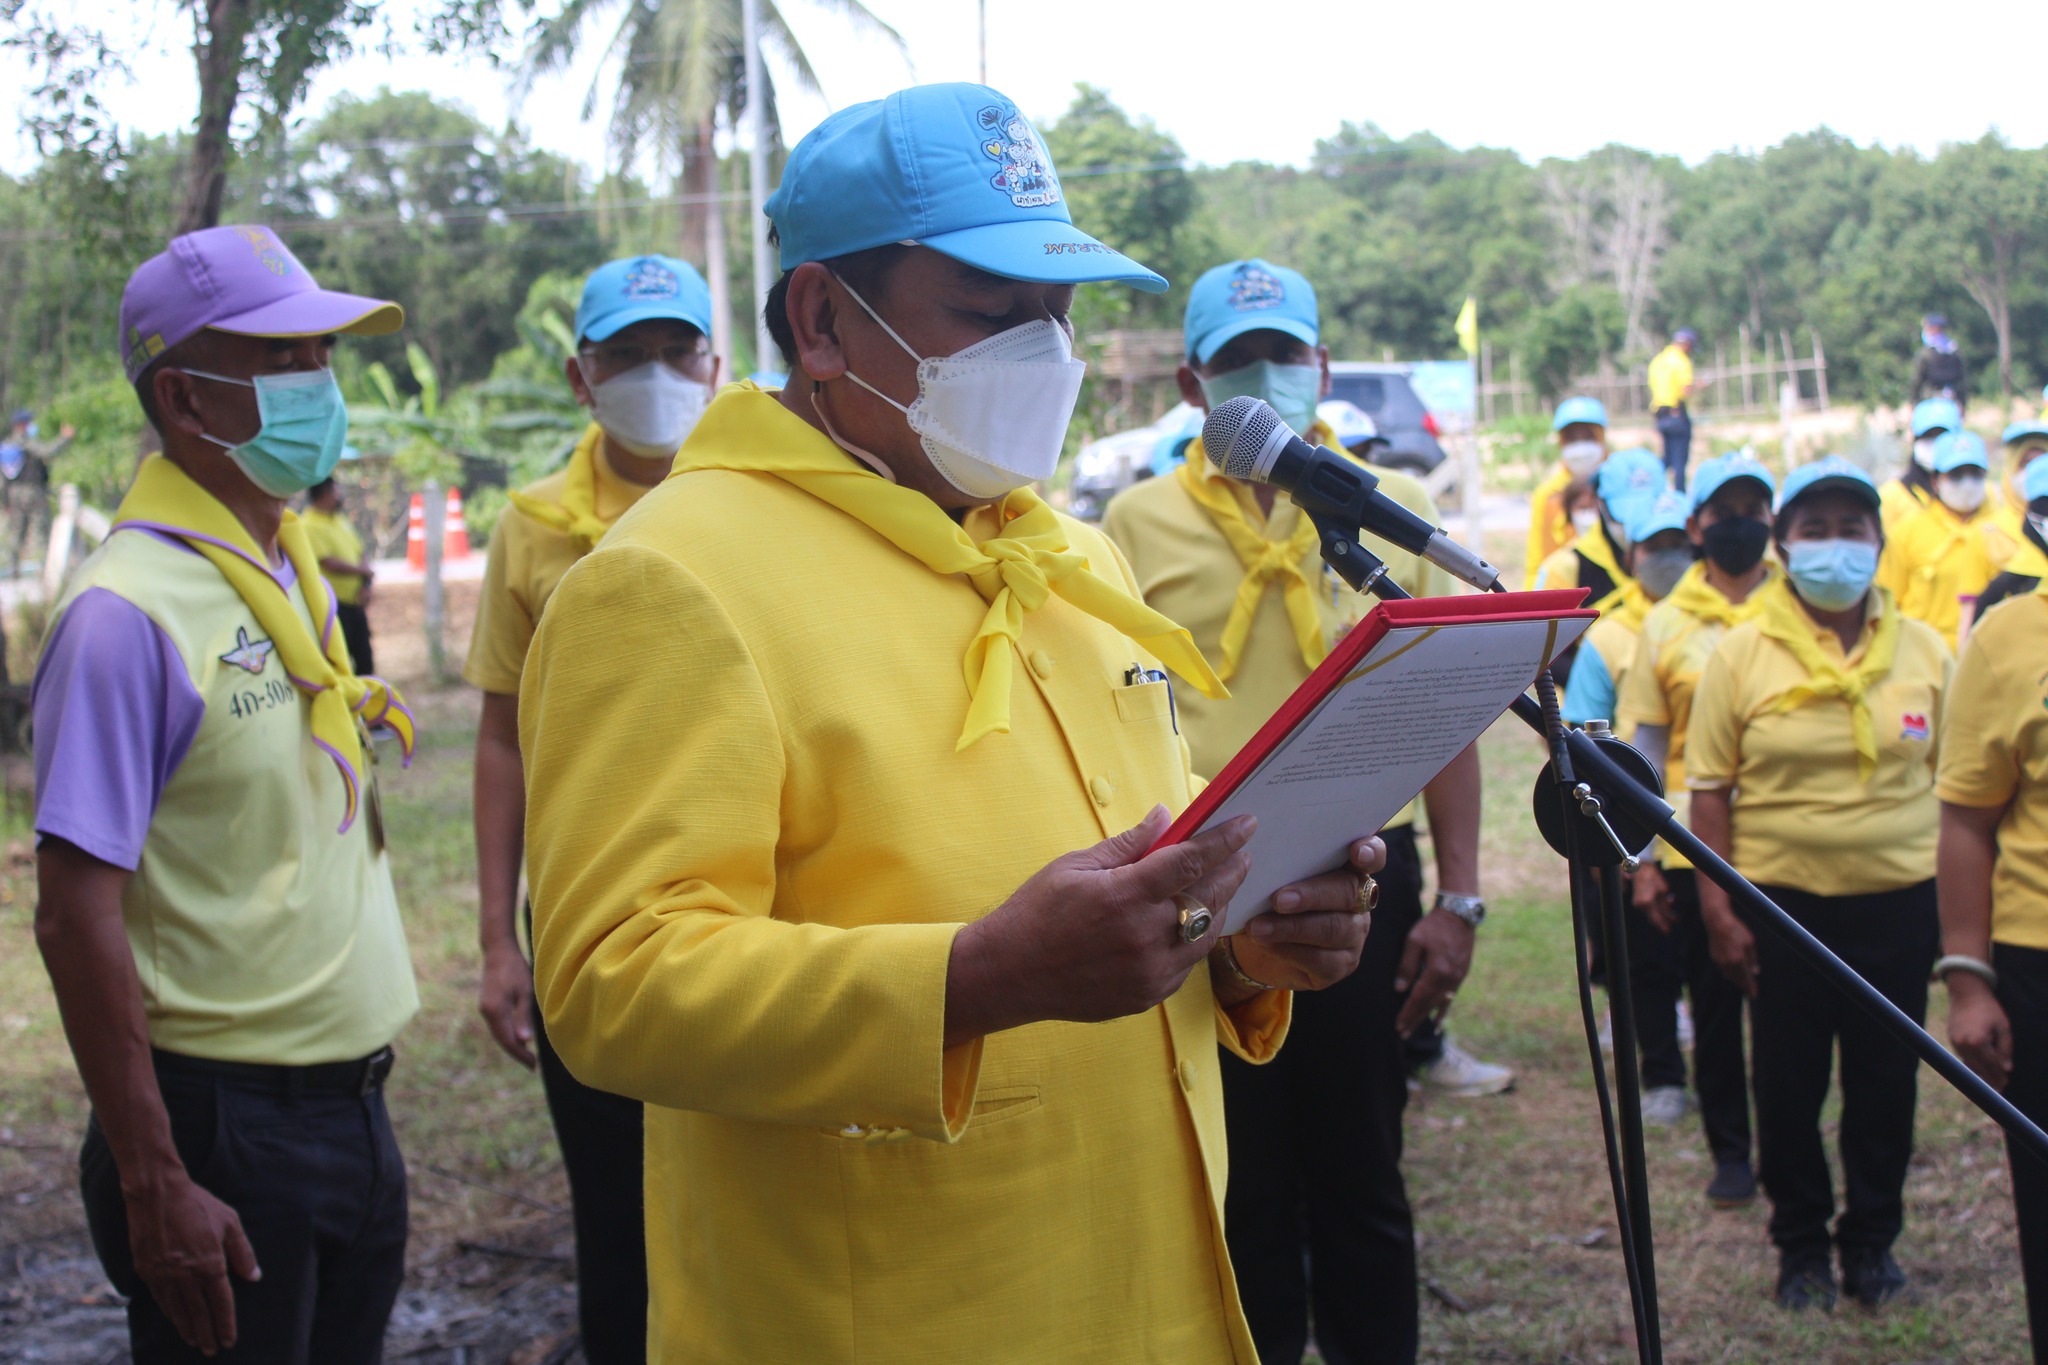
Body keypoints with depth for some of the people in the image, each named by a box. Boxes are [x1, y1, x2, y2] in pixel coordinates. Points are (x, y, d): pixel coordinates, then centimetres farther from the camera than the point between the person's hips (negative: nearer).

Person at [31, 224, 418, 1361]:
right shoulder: (130, 609, -17)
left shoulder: (296, 577, 8)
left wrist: (359, 1072, 16)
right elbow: (77, 917, -19)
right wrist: (153, 1184, -20)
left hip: (349, 1098, 8)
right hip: (226, 1127, -8)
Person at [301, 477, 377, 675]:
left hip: (355, 602, 8)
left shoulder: (341, 521, 14)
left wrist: (366, 585, -3)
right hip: (333, 604, -8)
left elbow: (361, 554, 14)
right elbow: (329, 563, -20)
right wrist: (363, 571, -7)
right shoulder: (309, 525, -13)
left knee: (365, 657, 12)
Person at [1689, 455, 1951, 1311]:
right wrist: (1719, 908, -8)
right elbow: (1709, 788, -3)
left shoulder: (1924, 651, 3)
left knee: (1886, 1081, 10)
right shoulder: (1742, 654, -4)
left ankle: (1872, 1242, 27)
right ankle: (1802, 1248, 24)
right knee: (1788, 1086, 8)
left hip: (1898, 900, 2)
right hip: (1781, 900, -1)